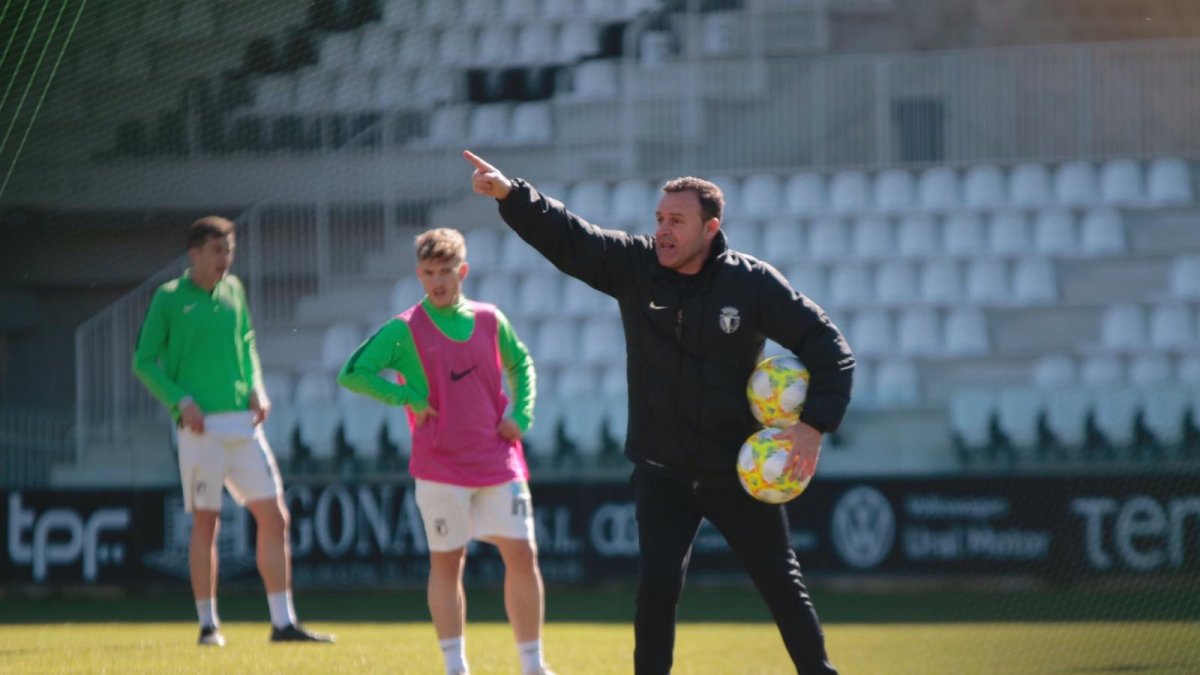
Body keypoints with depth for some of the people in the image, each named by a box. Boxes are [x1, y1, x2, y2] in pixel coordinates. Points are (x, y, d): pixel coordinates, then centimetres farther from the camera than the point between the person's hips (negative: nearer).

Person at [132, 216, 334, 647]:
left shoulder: (233, 290, 12)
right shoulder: (169, 298, -2)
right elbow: (144, 361, -1)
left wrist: (256, 389, 6)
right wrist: (180, 400, -12)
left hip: (243, 422, 5)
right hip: (201, 427, -5)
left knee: (274, 516, 0)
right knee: (206, 522, -1)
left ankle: (283, 622, 4)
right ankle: (208, 624, 8)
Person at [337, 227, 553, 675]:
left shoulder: (489, 320, 6)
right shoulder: (405, 330, -4)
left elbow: (520, 364, 23)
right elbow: (353, 373, -9)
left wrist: (521, 414, 7)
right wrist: (409, 397, -11)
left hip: (498, 463, 3)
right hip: (441, 467, -3)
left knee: (522, 555, -1)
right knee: (446, 562, 3)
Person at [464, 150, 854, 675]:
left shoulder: (752, 282, -10)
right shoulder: (633, 266, -3)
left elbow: (827, 346, -7)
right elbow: (562, 235, -12)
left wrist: (815, 423, -17)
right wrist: (509, 194, -28)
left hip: (738, 471, -2)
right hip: (661, 473, 2)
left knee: (782, 587, 5)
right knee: (656, 588, -8)